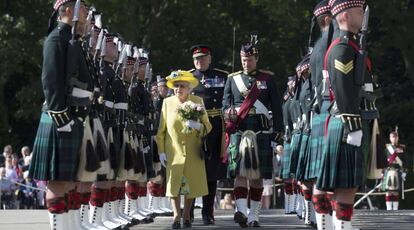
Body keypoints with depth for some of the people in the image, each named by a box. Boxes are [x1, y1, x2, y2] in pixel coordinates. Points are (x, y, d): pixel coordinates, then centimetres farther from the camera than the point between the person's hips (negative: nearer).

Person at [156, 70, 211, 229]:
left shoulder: (198, 102, -2)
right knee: (174, 184, -4)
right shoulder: (167, 102, -1)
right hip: (174, 151, 0)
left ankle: (187, 216, 18)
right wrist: (161, 151, 0)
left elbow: (207, 127, 0)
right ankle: (176, 216, 1)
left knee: (191, 184, 5)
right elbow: (161, 129, 3)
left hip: (193, 153, 0)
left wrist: (197, 125, -22)